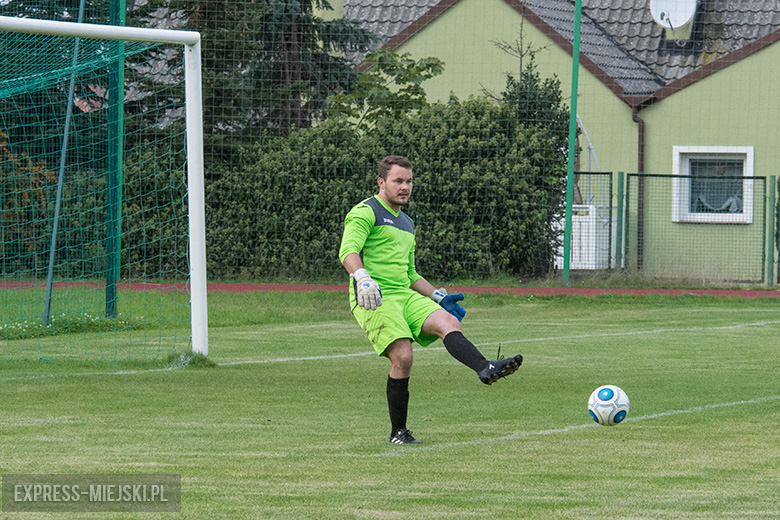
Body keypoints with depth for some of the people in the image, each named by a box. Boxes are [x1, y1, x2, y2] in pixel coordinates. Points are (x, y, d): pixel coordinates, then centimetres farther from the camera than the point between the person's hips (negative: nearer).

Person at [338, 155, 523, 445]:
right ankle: (398, 432, -7)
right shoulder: (365, 212, 0)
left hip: (405, 296, 7)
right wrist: (362, 278, -35)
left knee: (448, 321, -20)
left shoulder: (406, 224, 27)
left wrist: (438, 296, 22)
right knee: (402, 357, -21)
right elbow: (348, 251, -16)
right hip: (373, 299, -7)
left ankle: (485, 369, -45)